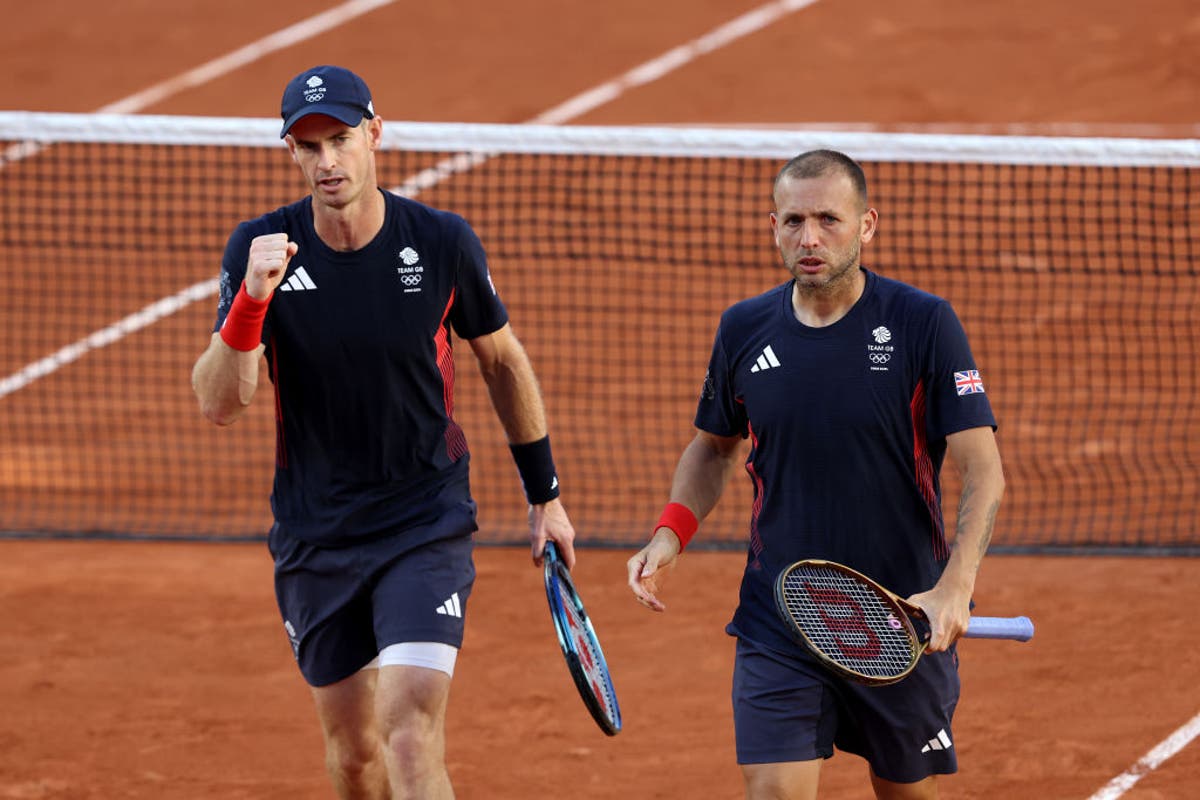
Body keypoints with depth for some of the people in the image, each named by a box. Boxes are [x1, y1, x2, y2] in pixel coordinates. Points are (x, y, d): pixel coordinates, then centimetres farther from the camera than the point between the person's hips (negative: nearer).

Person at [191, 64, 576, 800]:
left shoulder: (442, 242, -10)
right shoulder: (261, 249, -9)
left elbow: (503, 360, 7)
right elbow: (219, 403, -15)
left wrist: (545, 495, 13)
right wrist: (252, 299, -32)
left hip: (427, 524, -2)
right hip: (316, 537, 2)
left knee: (411, 735, -19)